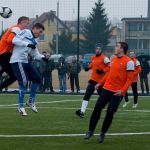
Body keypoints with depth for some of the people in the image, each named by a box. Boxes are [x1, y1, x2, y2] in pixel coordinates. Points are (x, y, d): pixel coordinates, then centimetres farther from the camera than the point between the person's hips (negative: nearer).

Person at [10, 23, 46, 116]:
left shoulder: (34, 41, 19)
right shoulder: (25, 32, -4)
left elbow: (35, 54, 19)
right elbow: (14, 40, -15)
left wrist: (42, 57, -3)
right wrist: (27, 44, -22)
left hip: (25, 62, 9)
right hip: (17, 60, -9)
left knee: (37, 79, 8)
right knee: (24, 82, -17)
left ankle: (31, 101, 24)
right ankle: (21, 107, -8)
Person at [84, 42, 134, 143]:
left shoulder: (128, 62, -11)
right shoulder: (113, 59, 11)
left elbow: (130, 79, -12)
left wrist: (122, 91, -22)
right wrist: (100, 83, 17)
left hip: (117, 93, -6)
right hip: (107, 89, 6)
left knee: (110, 113, -3)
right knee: (97, 108, -1)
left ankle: (103, 134, 14)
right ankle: (91, 131, 9)